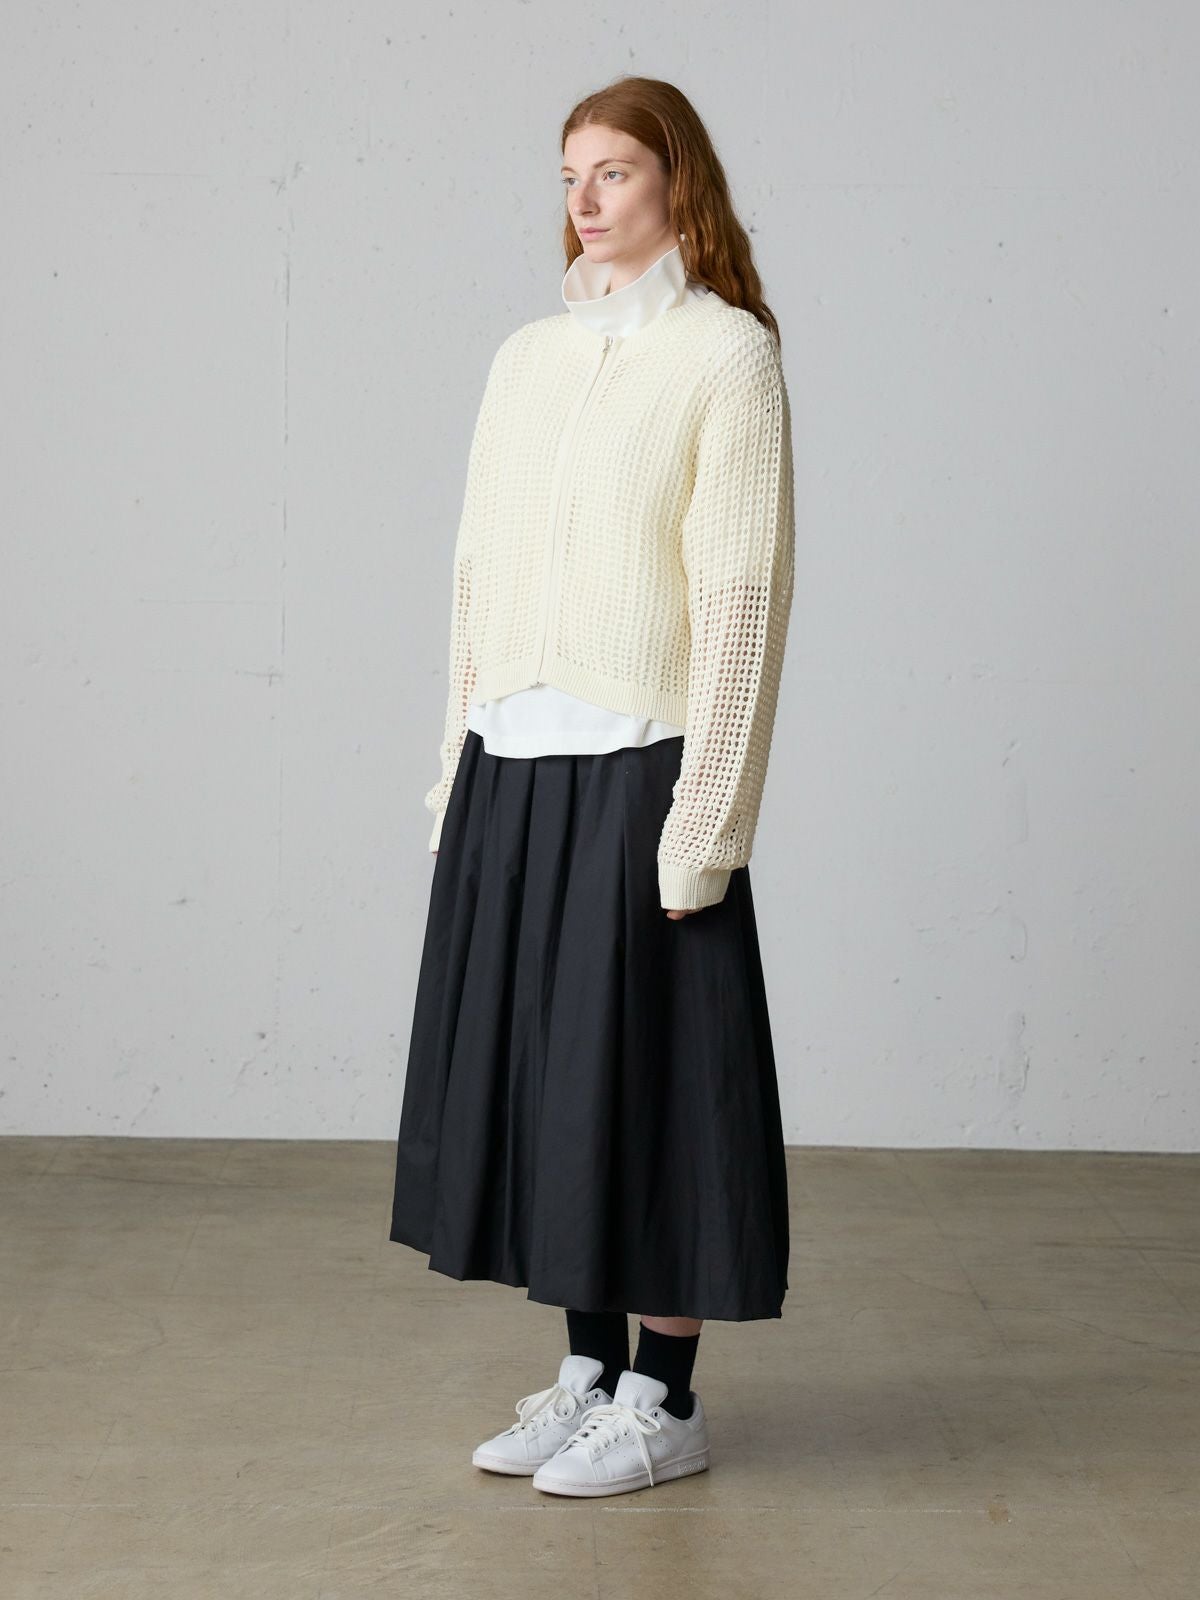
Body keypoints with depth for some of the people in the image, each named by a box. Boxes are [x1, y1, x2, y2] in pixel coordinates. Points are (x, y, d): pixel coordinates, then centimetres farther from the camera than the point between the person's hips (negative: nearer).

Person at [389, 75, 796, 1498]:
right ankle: (589, 1372, 22)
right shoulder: (526, 359, 13)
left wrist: (705, 821, -15)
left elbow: (742, 595, -11)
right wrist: (459, 778, 10)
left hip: (636, 773, -6)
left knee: (643, 1070, 0)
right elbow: (479, 576, 14)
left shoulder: (726, 354, -5)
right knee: (531, 1062, 10)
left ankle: (665, 1403, 11)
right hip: (510, 775, 6)